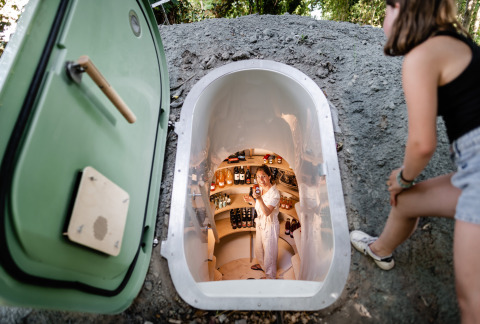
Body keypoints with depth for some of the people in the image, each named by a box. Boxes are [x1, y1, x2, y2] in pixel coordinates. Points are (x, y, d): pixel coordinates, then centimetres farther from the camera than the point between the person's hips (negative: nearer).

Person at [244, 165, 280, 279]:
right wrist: (252, 201, -5)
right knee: (259, 247, 28)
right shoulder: (261, 189, -3)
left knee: (269, 251, 11)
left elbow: (267, 212, -35)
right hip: (260, 223, 8)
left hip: (270, 226, -8)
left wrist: (259, 199, -48)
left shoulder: (274, 193, -28)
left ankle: (270, 276, 33)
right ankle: (262, 264, 56)